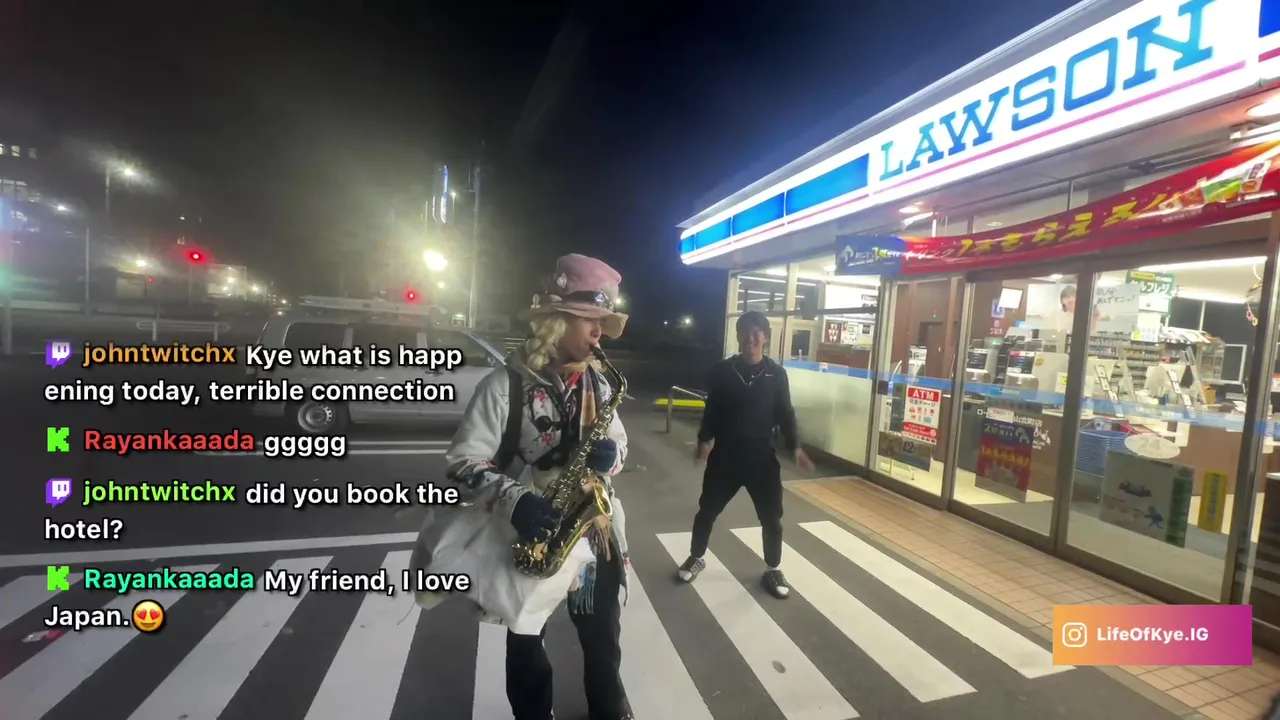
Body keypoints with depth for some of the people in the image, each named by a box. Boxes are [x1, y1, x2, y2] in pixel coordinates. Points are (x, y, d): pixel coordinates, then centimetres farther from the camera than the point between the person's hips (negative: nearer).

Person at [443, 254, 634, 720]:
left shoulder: (596, 382, -1)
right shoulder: (506, 384, -18)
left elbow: (619, 441, 9)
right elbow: (462, 463, -18)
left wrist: (611, 455, -15)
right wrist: (516, 501, -33)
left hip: (593, 528, 5)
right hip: (531, 533, -4)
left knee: (603, 636, 22)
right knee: (526, 640, 19)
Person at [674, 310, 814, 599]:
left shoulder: (776, 374, 0)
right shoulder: (722, 370, -3)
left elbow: (785, 413, 4)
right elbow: (711, 410, 2)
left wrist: (794, 447, -7)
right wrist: (704, 440, -9)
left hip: (762, 457, 1)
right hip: (725, 455, 0)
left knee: (772, 517, 8)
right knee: (707, 510, 11)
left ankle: (773, 570, 31)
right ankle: (696, 558, 34)